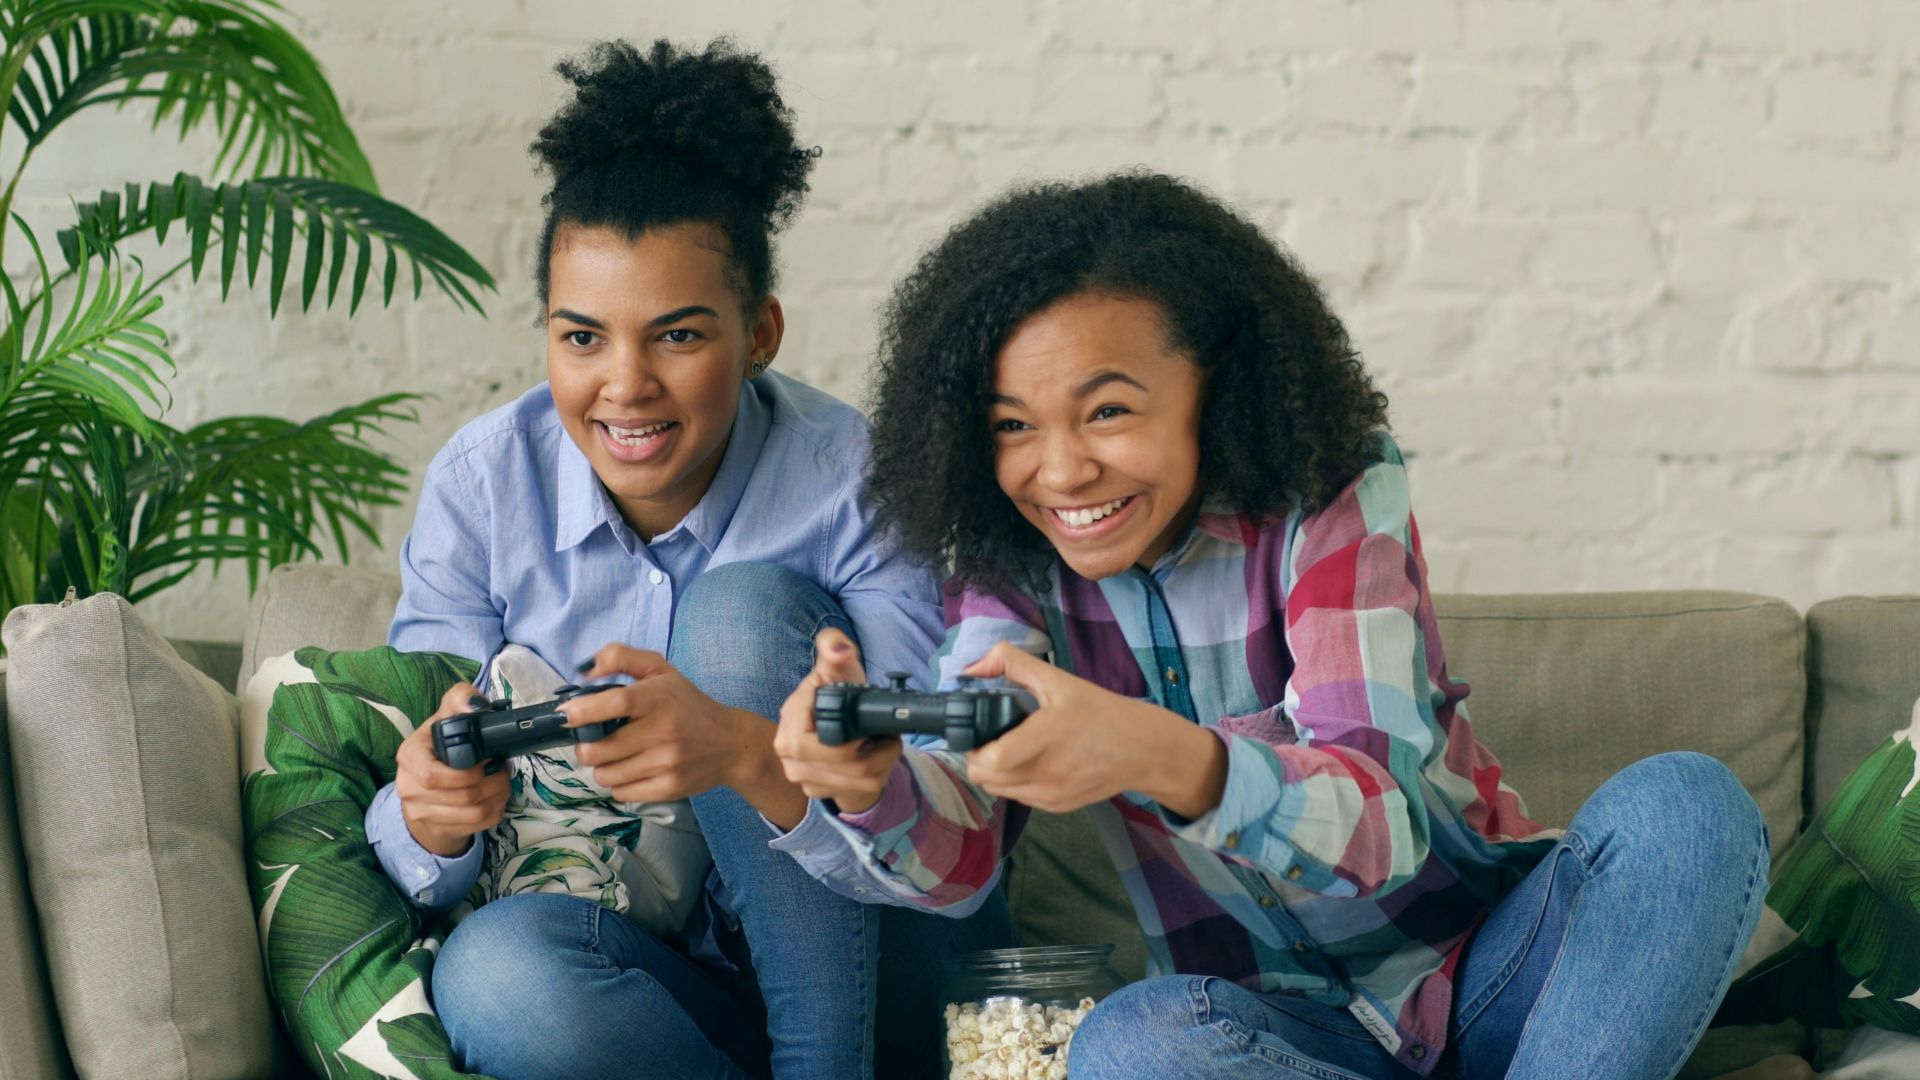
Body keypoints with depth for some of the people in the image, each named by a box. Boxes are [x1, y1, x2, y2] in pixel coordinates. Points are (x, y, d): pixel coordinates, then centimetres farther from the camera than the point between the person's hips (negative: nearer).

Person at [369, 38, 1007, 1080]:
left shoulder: (856, 483, -14)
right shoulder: (478, 487, -6)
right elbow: (420, 860, -6)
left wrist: (744, 752, -44)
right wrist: (435, 820, -32)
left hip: (855, 968, -1)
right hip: (653, 960, 2)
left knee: (743, 605, -22)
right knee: (496, 971, -32)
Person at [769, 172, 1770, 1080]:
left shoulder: (1332, 496, -13)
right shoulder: (1013, 571, -3)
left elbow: (1380, 818, -28)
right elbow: (956, 854, -16)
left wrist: (1166, 759, -50)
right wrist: (865, 784, -41)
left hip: (1490, 968, -1)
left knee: (1684, 807, -28)